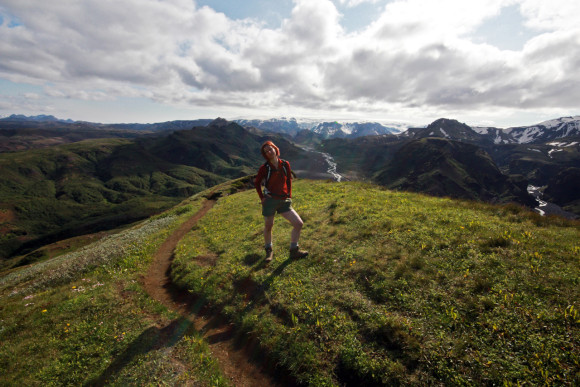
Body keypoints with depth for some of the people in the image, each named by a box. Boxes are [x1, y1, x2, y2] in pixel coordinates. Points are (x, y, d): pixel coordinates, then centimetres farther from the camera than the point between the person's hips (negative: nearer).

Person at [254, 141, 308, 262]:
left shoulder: (285, 164, 3)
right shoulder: (264, 168, -5)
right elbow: (257, 183, 8)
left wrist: (289, 196, 8)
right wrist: (262, 198, 0)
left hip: (284, 202, 3)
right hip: (269, 201, -2)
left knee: (299, 224, -4)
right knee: (268, 227, 10)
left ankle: (294, 251, 12)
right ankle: (269, 250, 35)